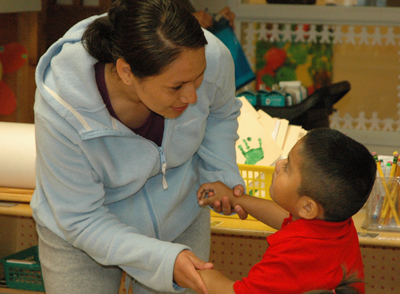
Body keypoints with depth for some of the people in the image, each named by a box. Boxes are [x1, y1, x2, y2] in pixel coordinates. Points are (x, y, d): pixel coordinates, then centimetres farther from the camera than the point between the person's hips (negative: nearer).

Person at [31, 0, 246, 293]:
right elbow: (81, 220, -26)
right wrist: (163, 259, -37)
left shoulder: (211, 59, -28)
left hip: (178, 218, 3)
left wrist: (223, 175, -15)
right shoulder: (61, 110, -37)